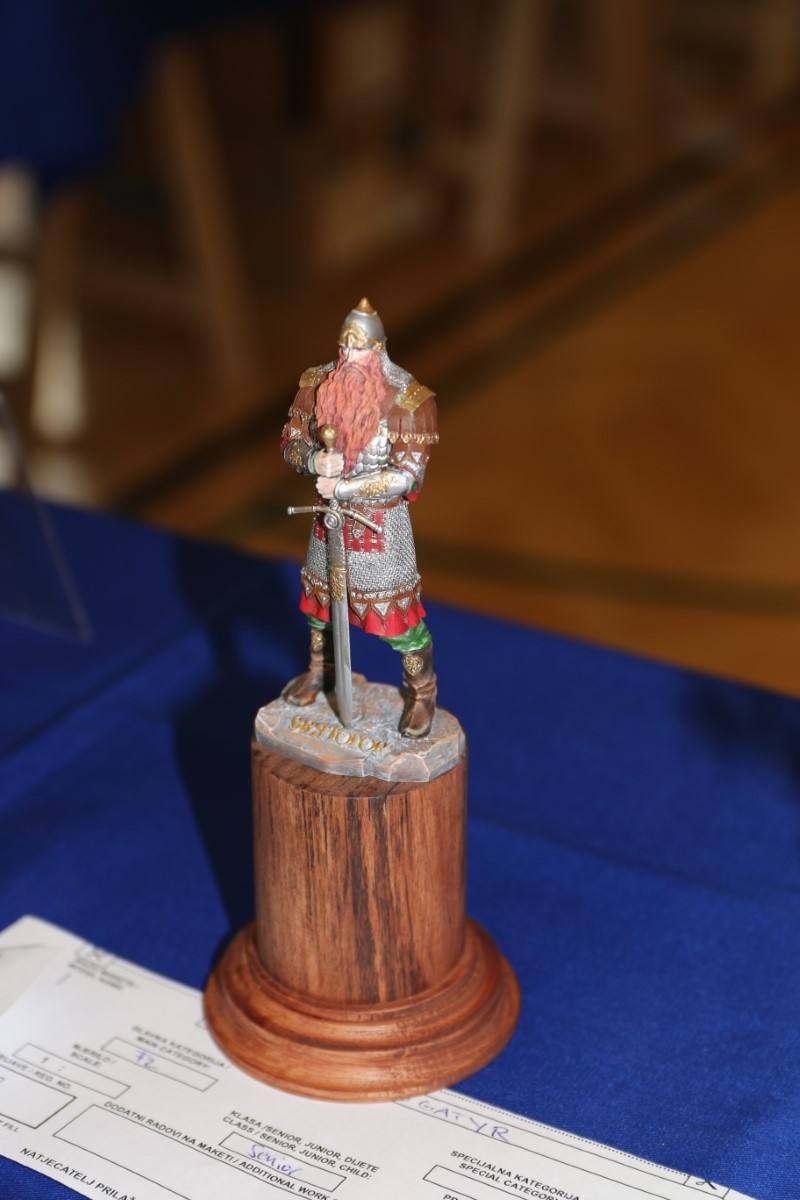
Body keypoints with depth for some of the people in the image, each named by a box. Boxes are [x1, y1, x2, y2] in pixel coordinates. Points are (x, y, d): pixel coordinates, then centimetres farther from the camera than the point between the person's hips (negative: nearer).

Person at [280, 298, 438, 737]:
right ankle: (320, 669, 48)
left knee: (397, 610, 3)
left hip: (381, 521, -5)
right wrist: (314, 460, -24)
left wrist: (343, 487, -24)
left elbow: (407, 475, -22)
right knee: (320, 594, 22)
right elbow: (291, 442, -1)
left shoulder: (408, 399, -22)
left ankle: (422, 692, 25)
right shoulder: (317, 383, -8)